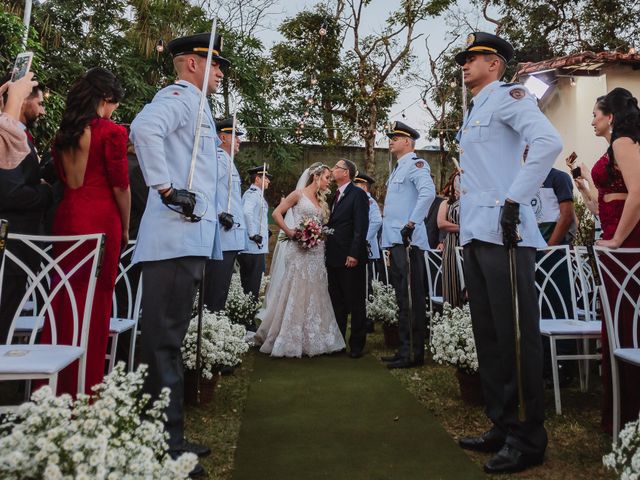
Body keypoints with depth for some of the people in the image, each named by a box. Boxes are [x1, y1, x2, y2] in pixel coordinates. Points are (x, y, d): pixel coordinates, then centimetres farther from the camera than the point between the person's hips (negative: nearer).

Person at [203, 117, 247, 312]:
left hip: (232, 234, 10)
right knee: (216, 290, -7)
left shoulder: (228, 161, 24)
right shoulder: (218, 157, -7)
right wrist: (220, 214, -25)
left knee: (221, 289, 12)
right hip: (223, 234, -10)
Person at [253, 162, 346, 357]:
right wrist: (289, 232, -13)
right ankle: (288, 341, 5)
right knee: (294, 293, -5)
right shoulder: (299, 194, 0)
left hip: (316, 252, 7)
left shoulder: (321, 200, 19)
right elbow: (276, 213, -5)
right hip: (299, 250, -7)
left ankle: (311, 340, 17)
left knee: (314, 294, 7)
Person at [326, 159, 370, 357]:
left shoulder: (358, 194, -7)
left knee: (356, 303, 3)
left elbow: (361, 227, -14)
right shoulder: (335, 195, 17)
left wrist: (354, 254, -20)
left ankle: (357, 345, 12)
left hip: (351, 258, -8)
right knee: (336, 303, 14)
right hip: (334, 258, 8)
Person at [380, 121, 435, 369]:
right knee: (403, 298, 13)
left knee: (411, 299, -7)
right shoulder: (398, 169, 23)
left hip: (408, 241, -10)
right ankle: (405, 350, 21)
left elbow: (428, 192, -24)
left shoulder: (415, 163, -6)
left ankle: (414, 354, 0)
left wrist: (411, 224, -26)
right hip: (396, 241, 10)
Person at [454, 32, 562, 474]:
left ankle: (529, 439, 8)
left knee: (517, 334, -4)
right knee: (488, 334, 12)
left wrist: (515, 200, -21)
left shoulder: (508, 96, -2)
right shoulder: (473, 113, 24)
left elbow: (548, 142, -19)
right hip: (474, 234, 10)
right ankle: (503, 427, 24)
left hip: (503, 232, -9)